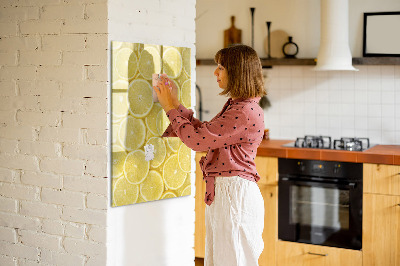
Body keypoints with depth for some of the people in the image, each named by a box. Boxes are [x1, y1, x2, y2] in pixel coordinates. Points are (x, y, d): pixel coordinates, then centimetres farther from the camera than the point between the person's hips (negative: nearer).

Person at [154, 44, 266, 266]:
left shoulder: (246, 112, -20)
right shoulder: (235, 106, 13)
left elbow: (197, 139, -19)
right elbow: (203, 131, 18)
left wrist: (171, 108, -7)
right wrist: (175, 104, 16)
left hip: (235, 194, -10)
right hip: (221, 191, 10)